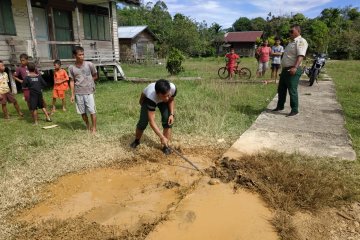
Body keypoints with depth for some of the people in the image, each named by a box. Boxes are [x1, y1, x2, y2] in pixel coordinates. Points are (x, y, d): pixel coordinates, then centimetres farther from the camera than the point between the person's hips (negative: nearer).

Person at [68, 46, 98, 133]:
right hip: (78, 93, 2)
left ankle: (94, 128, 11)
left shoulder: (89, 64, -5)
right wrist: (72, 95, 2)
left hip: (88, 91, -2)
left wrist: (87, 81, -1)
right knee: (82, 111, 10)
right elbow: (72, 81, 4)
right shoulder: (71, 67, 0)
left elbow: (95, 76, 8)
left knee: (92, 111, -1)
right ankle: (88, 127, 27)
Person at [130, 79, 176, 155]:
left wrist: (171, 114, -25)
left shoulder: (173, 88, -37)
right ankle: (136, 140, 21)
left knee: (167, 120, -17)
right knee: (143, 122, -10)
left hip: (163, 101, 3)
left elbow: (171, 100, -11)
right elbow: (152, 121, -45)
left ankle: (166, 146, -3)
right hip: (147, 98, -2)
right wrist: (162, 137, -51)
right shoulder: (151, 97, -46)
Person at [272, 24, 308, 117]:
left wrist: (295, 67, -36)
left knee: (292, 90, -7)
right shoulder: (292, 42, 21)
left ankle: (295, 110, 3)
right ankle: (280, 106, 30)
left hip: (293, 70, -10)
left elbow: (300, 56, -24)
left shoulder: (301, 41, -10)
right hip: (285, 69, 10)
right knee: (281, 89, 16)